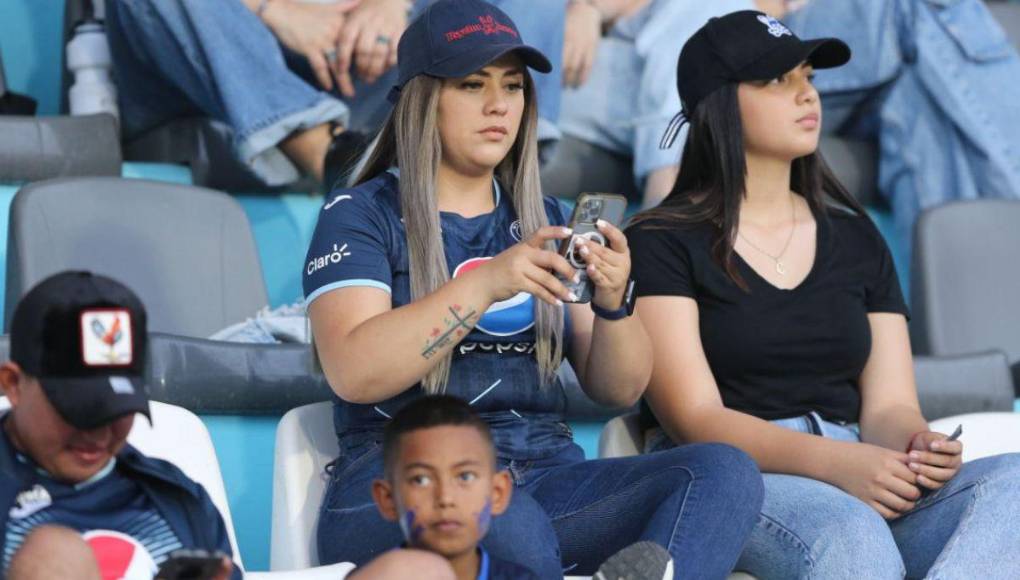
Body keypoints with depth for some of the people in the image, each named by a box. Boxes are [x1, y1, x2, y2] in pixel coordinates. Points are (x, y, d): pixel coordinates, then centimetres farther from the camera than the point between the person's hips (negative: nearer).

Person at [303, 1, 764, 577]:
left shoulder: (545, 220, 20)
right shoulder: (360, 213, 6)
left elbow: (619, 390, 14)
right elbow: (353, 373, -11)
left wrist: (612, 303, -7)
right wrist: (485, 283, -20)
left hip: (547, 474, 5)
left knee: (727, 471, -23)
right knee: (514, 528, -40)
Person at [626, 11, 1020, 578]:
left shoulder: (856, 238, 18)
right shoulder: (662, 243, 2)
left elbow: (888, 405, 11)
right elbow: (695, 418, -8)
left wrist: (913, 447, -15)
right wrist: (833, 461, -24)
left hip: (856, 486, 5)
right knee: (849, 533, -40)